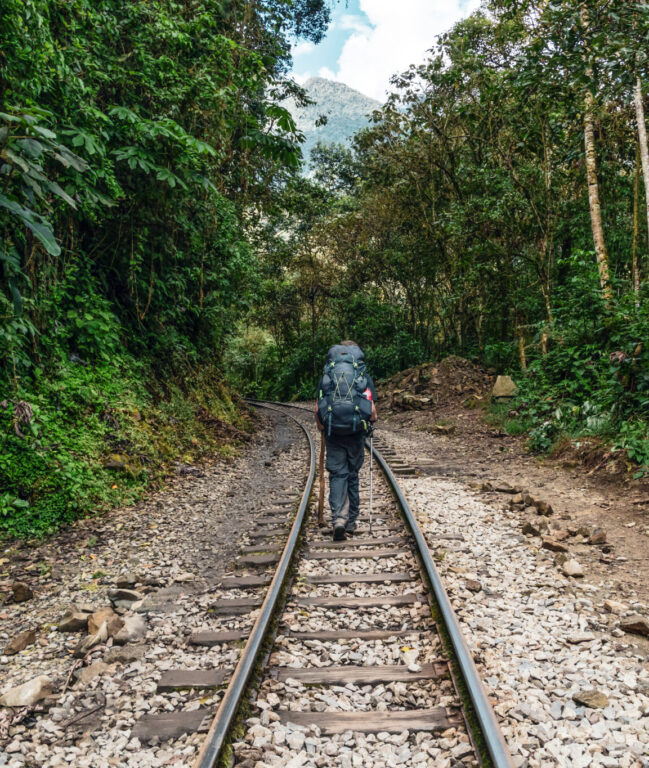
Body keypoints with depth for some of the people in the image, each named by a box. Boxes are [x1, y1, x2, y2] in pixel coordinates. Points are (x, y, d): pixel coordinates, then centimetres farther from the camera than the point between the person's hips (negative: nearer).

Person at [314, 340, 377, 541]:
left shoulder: (326, 376, 10)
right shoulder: (364, 376, 6)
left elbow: (317, 409, 5)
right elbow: (372, 408, -2)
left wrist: (322, 430, 19)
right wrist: (372, 422, 19)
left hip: (333, 432, 0)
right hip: (356, 432, 0)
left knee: (337, 475, 5)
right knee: (353, 475, 12)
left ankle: (338, 518, -14)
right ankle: (351, 522, 20)